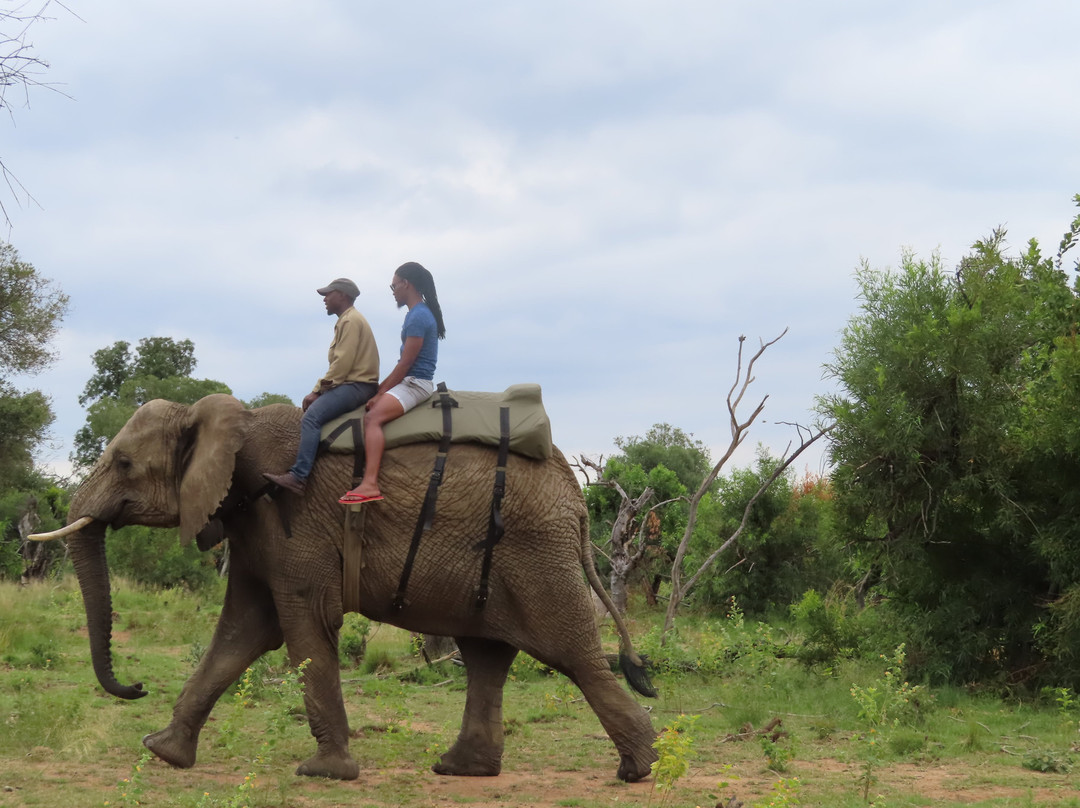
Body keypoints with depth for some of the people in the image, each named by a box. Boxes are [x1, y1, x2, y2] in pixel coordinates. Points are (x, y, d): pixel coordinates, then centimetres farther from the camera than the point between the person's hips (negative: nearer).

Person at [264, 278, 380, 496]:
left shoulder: (351, 321, -9)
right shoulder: (346, 321, 25)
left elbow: (343, 363, -18)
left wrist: (317, 391, -14)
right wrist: (318, 390, 11)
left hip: (357, 385, -11)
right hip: (349, 384, 11)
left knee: (311, 417, -24)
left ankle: (298, 476, -33)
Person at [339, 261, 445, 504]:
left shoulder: (418, 316, -14)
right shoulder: (418, 313, 18)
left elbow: (405, 364, -16)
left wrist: (382, 393, -10)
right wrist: (382, 388, 18)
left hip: (415, 383, -11)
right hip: (409, 382, 11)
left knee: (373, 418, -28)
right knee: (369, 418, 13)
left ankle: (370, 485, -41)